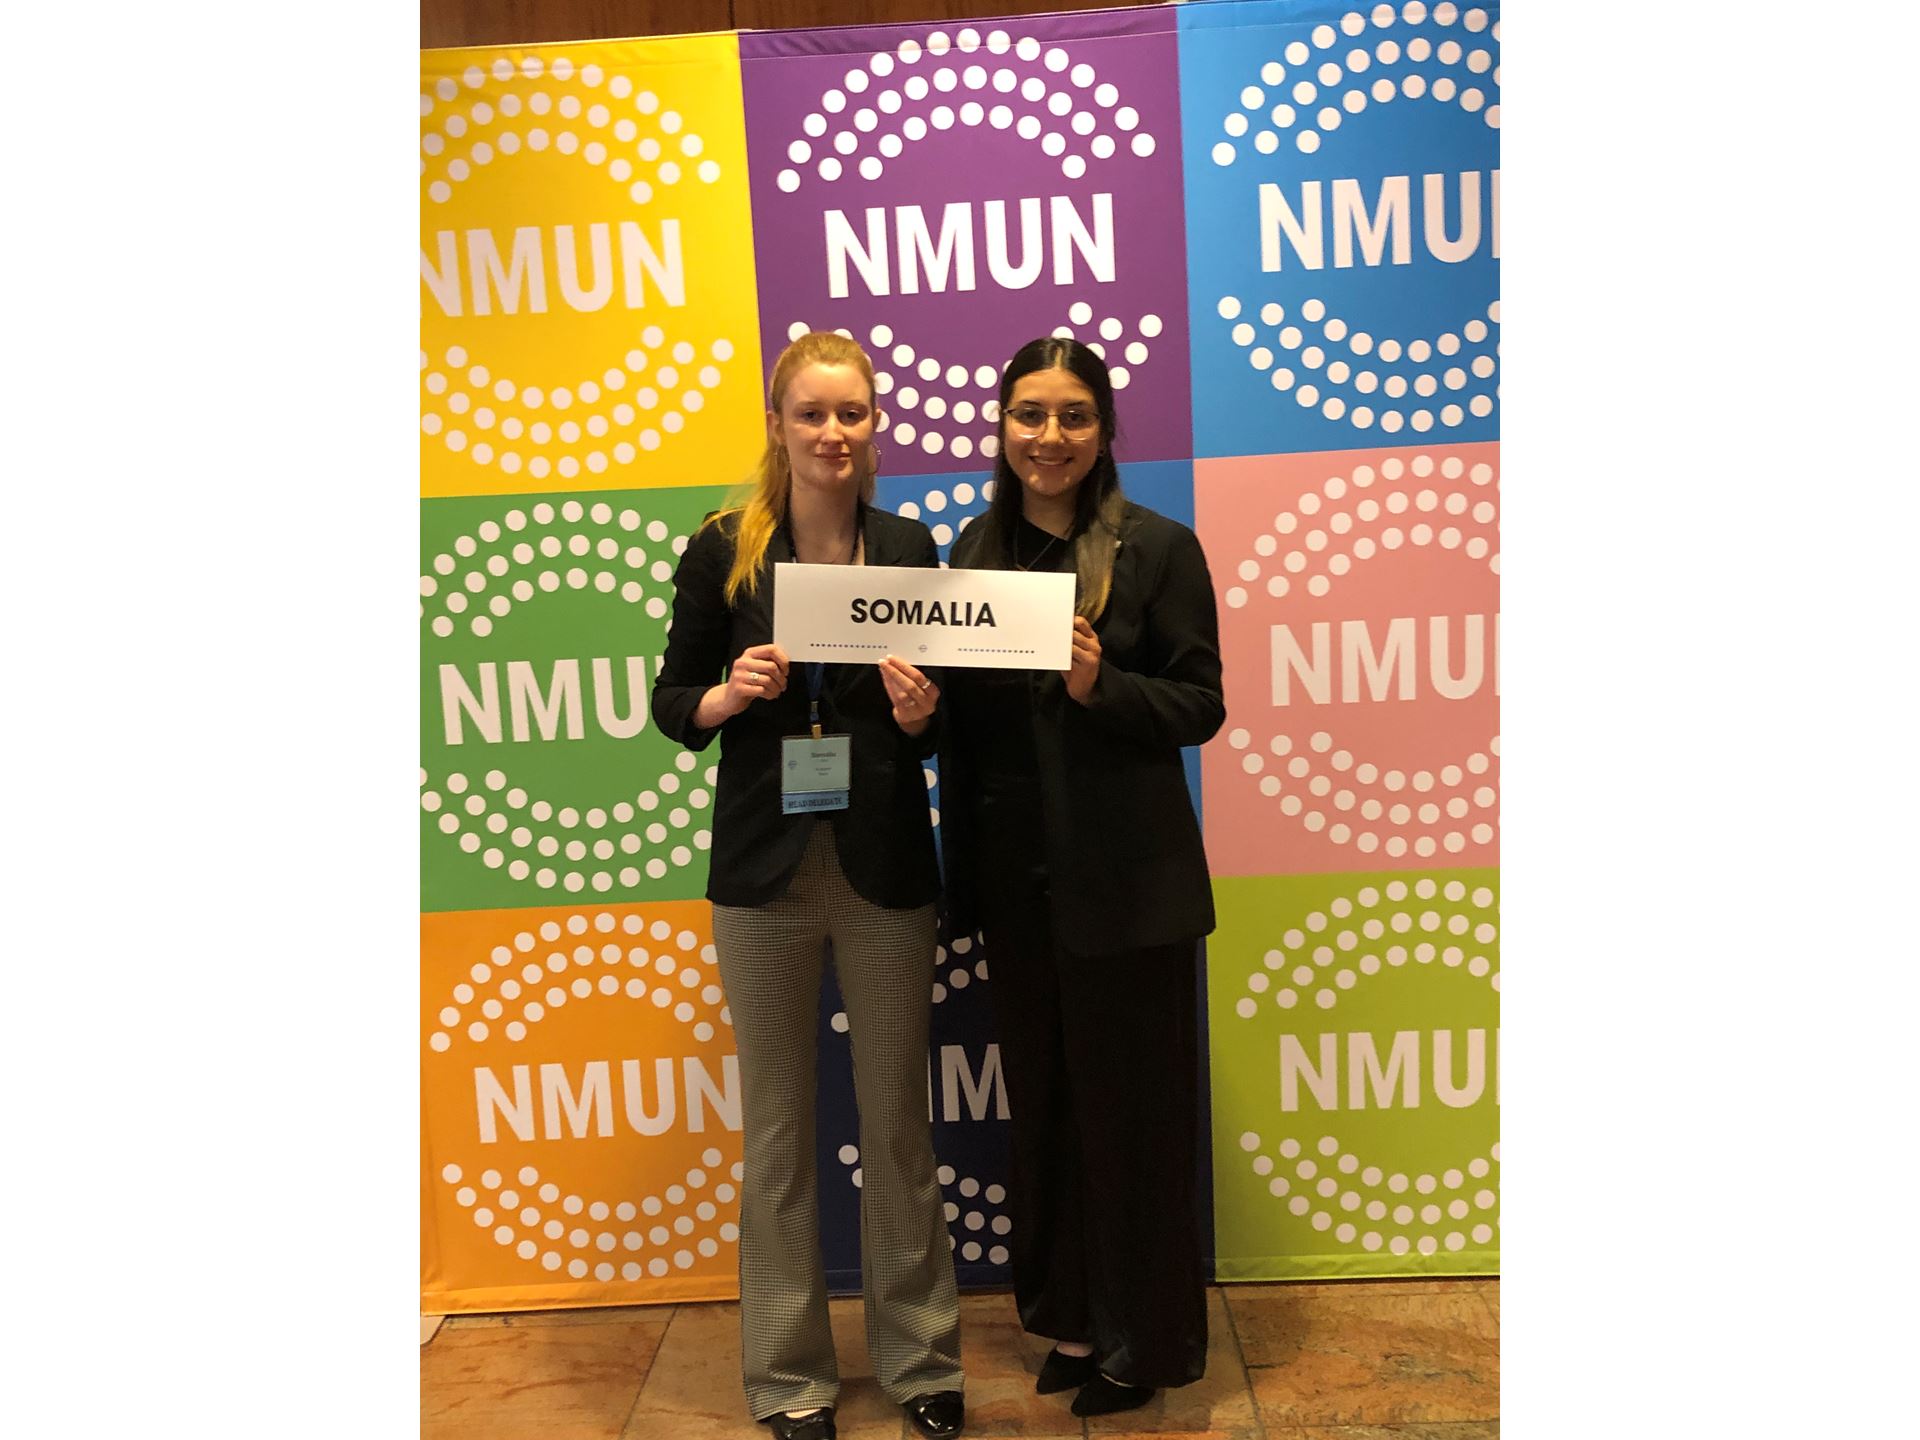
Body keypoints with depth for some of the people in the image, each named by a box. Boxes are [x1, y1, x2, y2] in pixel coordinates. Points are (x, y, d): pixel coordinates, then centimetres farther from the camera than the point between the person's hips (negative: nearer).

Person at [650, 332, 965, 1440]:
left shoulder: (910, 548, 1)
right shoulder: (722, 551, -2)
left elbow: (936, 726, 8)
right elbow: (672, 705, 3)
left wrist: (921, 711, -14)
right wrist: (729, 692, -17)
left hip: (887, 871, 1)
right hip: (765, 872, 0)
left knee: (899, 1123, 11)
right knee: (779, 1133, 10)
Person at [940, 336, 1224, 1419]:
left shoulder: (1158, 547, -6)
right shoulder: (978, 549, 8)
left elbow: (1200, 707, -8)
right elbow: (961, 716, 10)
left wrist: (1100, 686, -24)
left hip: (1127, 879, -4)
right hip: (1016, 873, 5)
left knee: (1133, 1107, 7)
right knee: (1044, 1103, 15)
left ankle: (1146, 1340, 25)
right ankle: (1073, 1316, 33)